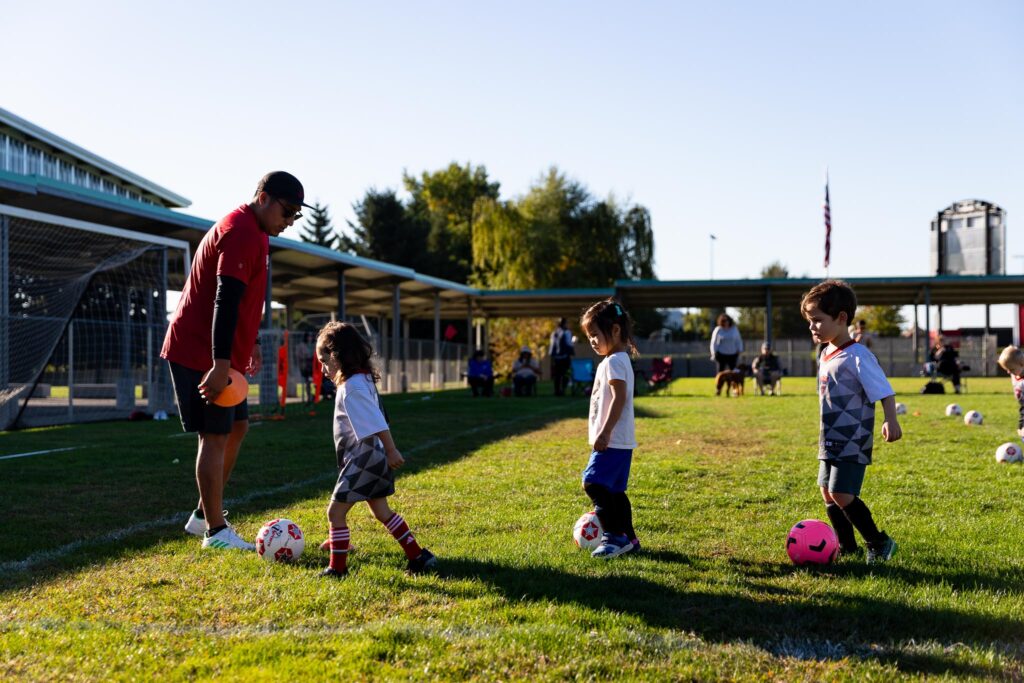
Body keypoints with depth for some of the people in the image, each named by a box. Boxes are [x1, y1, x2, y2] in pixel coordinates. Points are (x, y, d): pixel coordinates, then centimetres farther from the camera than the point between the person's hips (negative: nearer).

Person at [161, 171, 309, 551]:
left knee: (237, 427, 14)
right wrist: (220, 365, -30)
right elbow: (225, 299, -26)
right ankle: (215, 532, 2)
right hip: (201, 353, -10)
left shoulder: (252, 231, 15)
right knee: (216, 436, -6)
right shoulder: (241, 233, -19)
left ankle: (203, 516, 22)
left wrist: (250, 344, 26)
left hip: (220, 354, 10)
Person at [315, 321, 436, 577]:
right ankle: (418, 556, 20)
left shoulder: (352, 387, -19)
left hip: (364, 459, -10)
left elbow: (377, 423, -24)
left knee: (335, 511, -3)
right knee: (382, 511, 17)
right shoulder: (363, 379, 12)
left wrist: (391, 451, -24)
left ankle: (338, 567, 2)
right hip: (373, 459, 10)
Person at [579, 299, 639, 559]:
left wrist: (604, 432, -24)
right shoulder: (619, 360, 18)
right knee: (615, 490, 13)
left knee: (594, 483, -14)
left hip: (613, 440, -10)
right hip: (618, 441, 10)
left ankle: (614, 536, -11)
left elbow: (619, 398, -22)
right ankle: (628, 539, 18)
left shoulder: (614, 361, -13)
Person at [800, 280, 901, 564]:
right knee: (828, 493, 11)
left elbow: (884, 391, -19)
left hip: (852, 443, -9)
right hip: (830, 442, 9)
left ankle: (879, 543, 3)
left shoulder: (857, 356, -17)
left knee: (841, 495, -13)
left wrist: (891, 421, -33)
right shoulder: (825, 354, 10)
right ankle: (847, 547, 24)